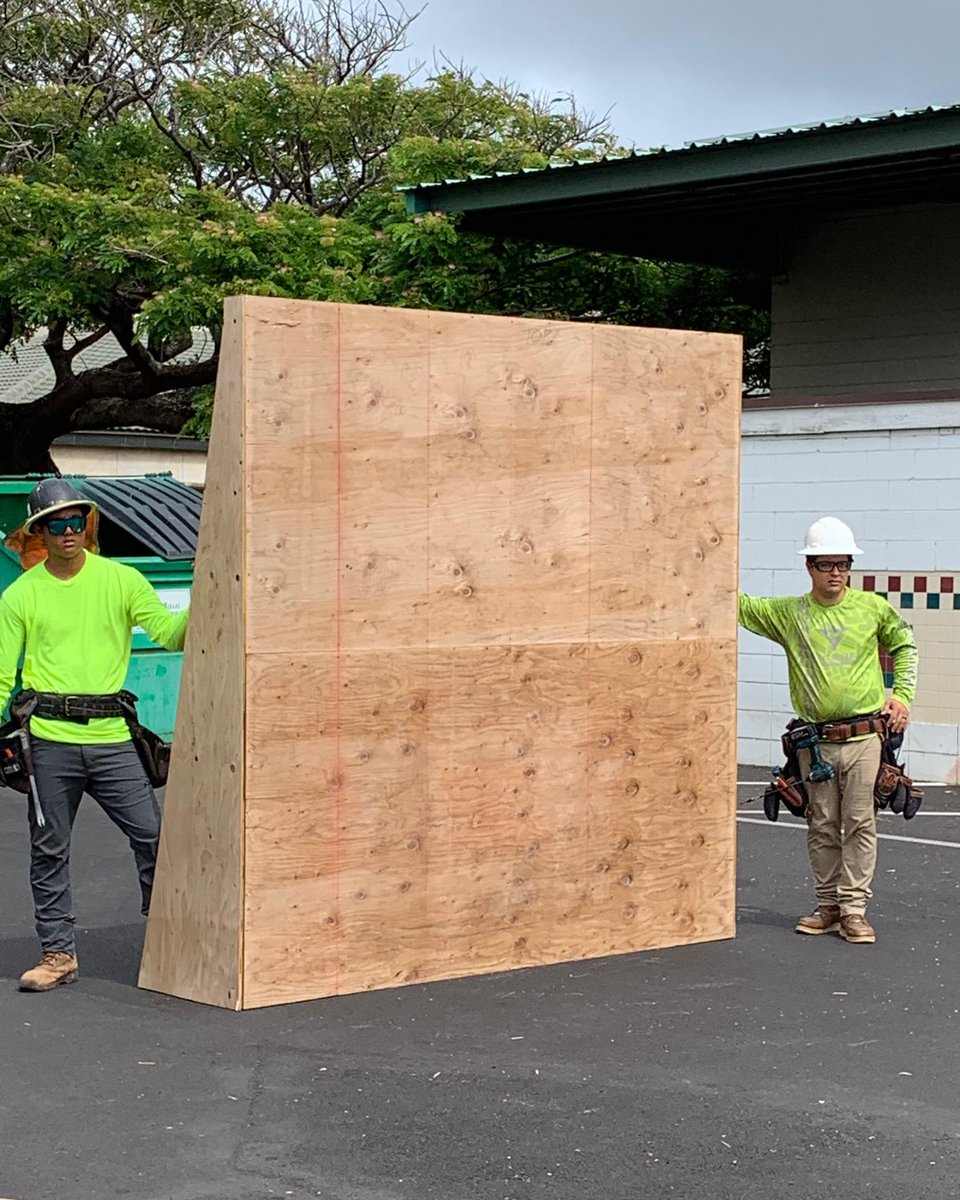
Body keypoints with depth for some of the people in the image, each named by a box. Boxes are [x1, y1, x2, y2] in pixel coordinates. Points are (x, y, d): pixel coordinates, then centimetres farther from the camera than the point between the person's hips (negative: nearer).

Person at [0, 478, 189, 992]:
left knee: (152, 835, -3)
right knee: (49, 850, 6)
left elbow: (169, 632, -3)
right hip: (49, 739, 0)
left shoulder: (121, 579, 5)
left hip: (112, 737, 0)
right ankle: (58, 951, 17)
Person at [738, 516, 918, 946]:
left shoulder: (873, 608, 5)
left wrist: (902, 695, 8)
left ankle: (854, 909, 2)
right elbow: (741, 606, 9)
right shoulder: (788, 613, 5)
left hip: (863, 736, -1)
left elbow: (904, 646, 19)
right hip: (814, 740, 1)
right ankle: (828, 906, 18)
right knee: (822, 827, 7)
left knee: (860, 824, -3)